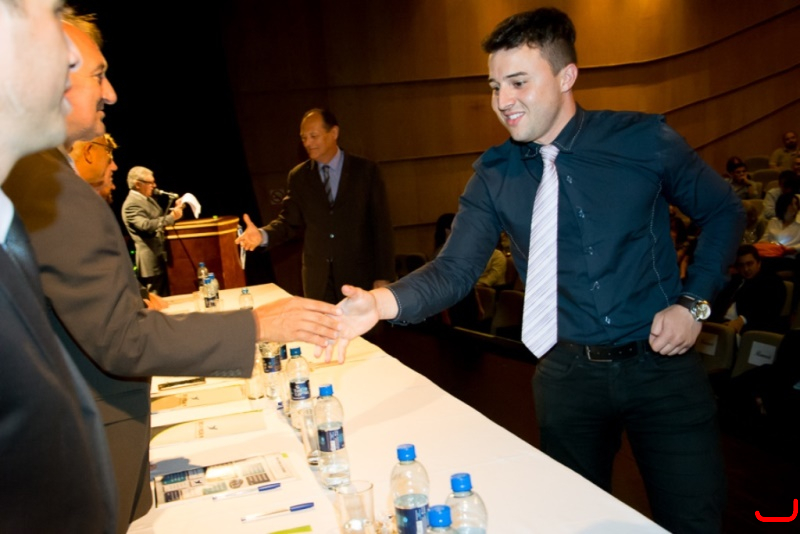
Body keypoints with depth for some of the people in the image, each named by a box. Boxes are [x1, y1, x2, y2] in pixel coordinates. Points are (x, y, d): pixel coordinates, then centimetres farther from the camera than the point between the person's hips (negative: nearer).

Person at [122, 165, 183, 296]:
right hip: (151, 260, -10)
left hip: (160, 256, 10)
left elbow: (159, 220, 23)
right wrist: (171, 217, -27)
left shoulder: (148, 199, 15)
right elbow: (146, 225, -28)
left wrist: (175, 209, 8)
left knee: (165, 297, 16)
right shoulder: (131, 204, -16)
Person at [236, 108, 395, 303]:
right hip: (317, 277, 2)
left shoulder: (365, 170, -3)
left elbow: (381, 225, -5)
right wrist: (263, 235, -18)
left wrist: (383, 276, -8)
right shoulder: (298, 176, 5)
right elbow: (289, 221, 4)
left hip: (359, 274, -2)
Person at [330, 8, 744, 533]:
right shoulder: (494, 176, -5)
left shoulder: (643, 139, -8)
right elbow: (455, 269, -10)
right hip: (568, 372, 2)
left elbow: (723, 212, 5)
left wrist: (693, 301, -6)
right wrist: (381, 302, -28)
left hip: (662, 361, -1)